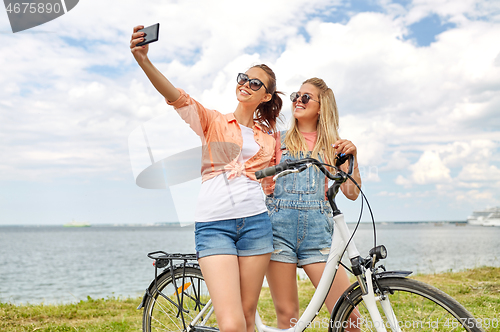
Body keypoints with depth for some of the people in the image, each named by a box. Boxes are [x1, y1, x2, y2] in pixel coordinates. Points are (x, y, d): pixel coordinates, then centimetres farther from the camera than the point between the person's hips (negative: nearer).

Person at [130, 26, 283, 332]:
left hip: (256, 222, 3)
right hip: (214, 225, -3)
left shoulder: (268, 138, 17)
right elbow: (179, 98, -11)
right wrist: (144, 60, -26)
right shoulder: (214, 121, 9)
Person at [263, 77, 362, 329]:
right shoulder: (277, 139, 15)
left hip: (318, 231, 0)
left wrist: (352, 157, -4)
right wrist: (263, 185, -3)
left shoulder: (331, 145, 15)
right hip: (280, 226, 0)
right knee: (287, 314, 0)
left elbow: (352, 193, 9)